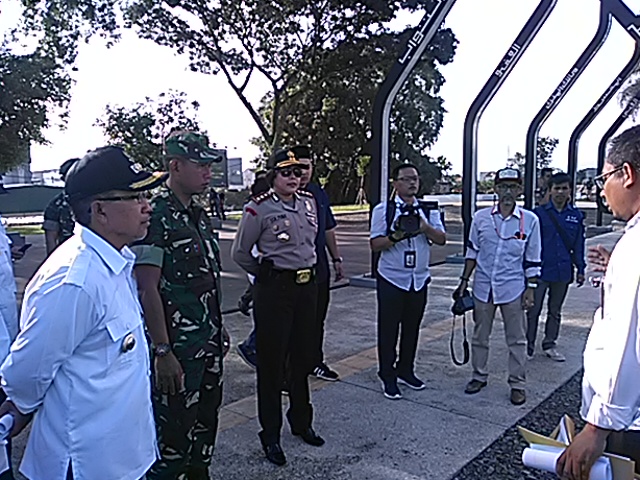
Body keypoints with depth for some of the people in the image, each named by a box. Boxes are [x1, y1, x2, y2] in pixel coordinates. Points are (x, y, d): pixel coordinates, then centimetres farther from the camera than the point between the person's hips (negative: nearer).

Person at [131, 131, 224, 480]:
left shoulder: (198, 213, 10)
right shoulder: (155, 214, -16)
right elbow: (147, 289, -19)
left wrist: (217, 330, 17)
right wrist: (162, 352, -20)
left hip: (209, 341, 8)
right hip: (177, 347, -8)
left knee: (206, 419, 20)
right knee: (175, 430, 4)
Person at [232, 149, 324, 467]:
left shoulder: (309, 202, 7)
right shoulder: (259, 209, -11)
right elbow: (239, 253, -4)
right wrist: (266, 273, 4)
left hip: (308, 285, 6)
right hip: (274, 289, -6)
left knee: (302, 356, 16)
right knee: (271, 360, 3)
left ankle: (301, 422, 34)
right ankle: (270, 434, 17)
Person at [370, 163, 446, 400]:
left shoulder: (429, 210, 7)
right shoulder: (383, 210, -4)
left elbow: (442, 239, -2)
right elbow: (375, 244, -8)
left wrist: (425, 228, -19)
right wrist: (396, 237, -23)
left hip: (419, 279, 4)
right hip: (391, 279, -4)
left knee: (412, 328, 13)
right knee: (388, 329, 3)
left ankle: (405, 370, 30)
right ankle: (388, 377, 16)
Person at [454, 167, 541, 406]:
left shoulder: (530, 220, -4)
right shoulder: (481, 217, -1)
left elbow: (532, 260, 0)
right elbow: (472, 252, 7)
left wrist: (530, 290, -3)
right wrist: (464, 281, 6)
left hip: (513, 289, -2)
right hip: (483, 287, 2)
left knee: (517, 339, 8)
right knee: (480, 335, 14)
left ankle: (517, 384, 22)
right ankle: (479, 376, 31)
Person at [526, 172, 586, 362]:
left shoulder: (576, 216, 4)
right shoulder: (539, 213, -6)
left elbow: (578, 245, 10)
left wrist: (580, 269, 9)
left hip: (563, 272, 3)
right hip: (541, 271, -3)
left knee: (555, 311, 16)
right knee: (533, 310, 2)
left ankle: (550, 345, 29)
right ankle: (528, 345, 15)